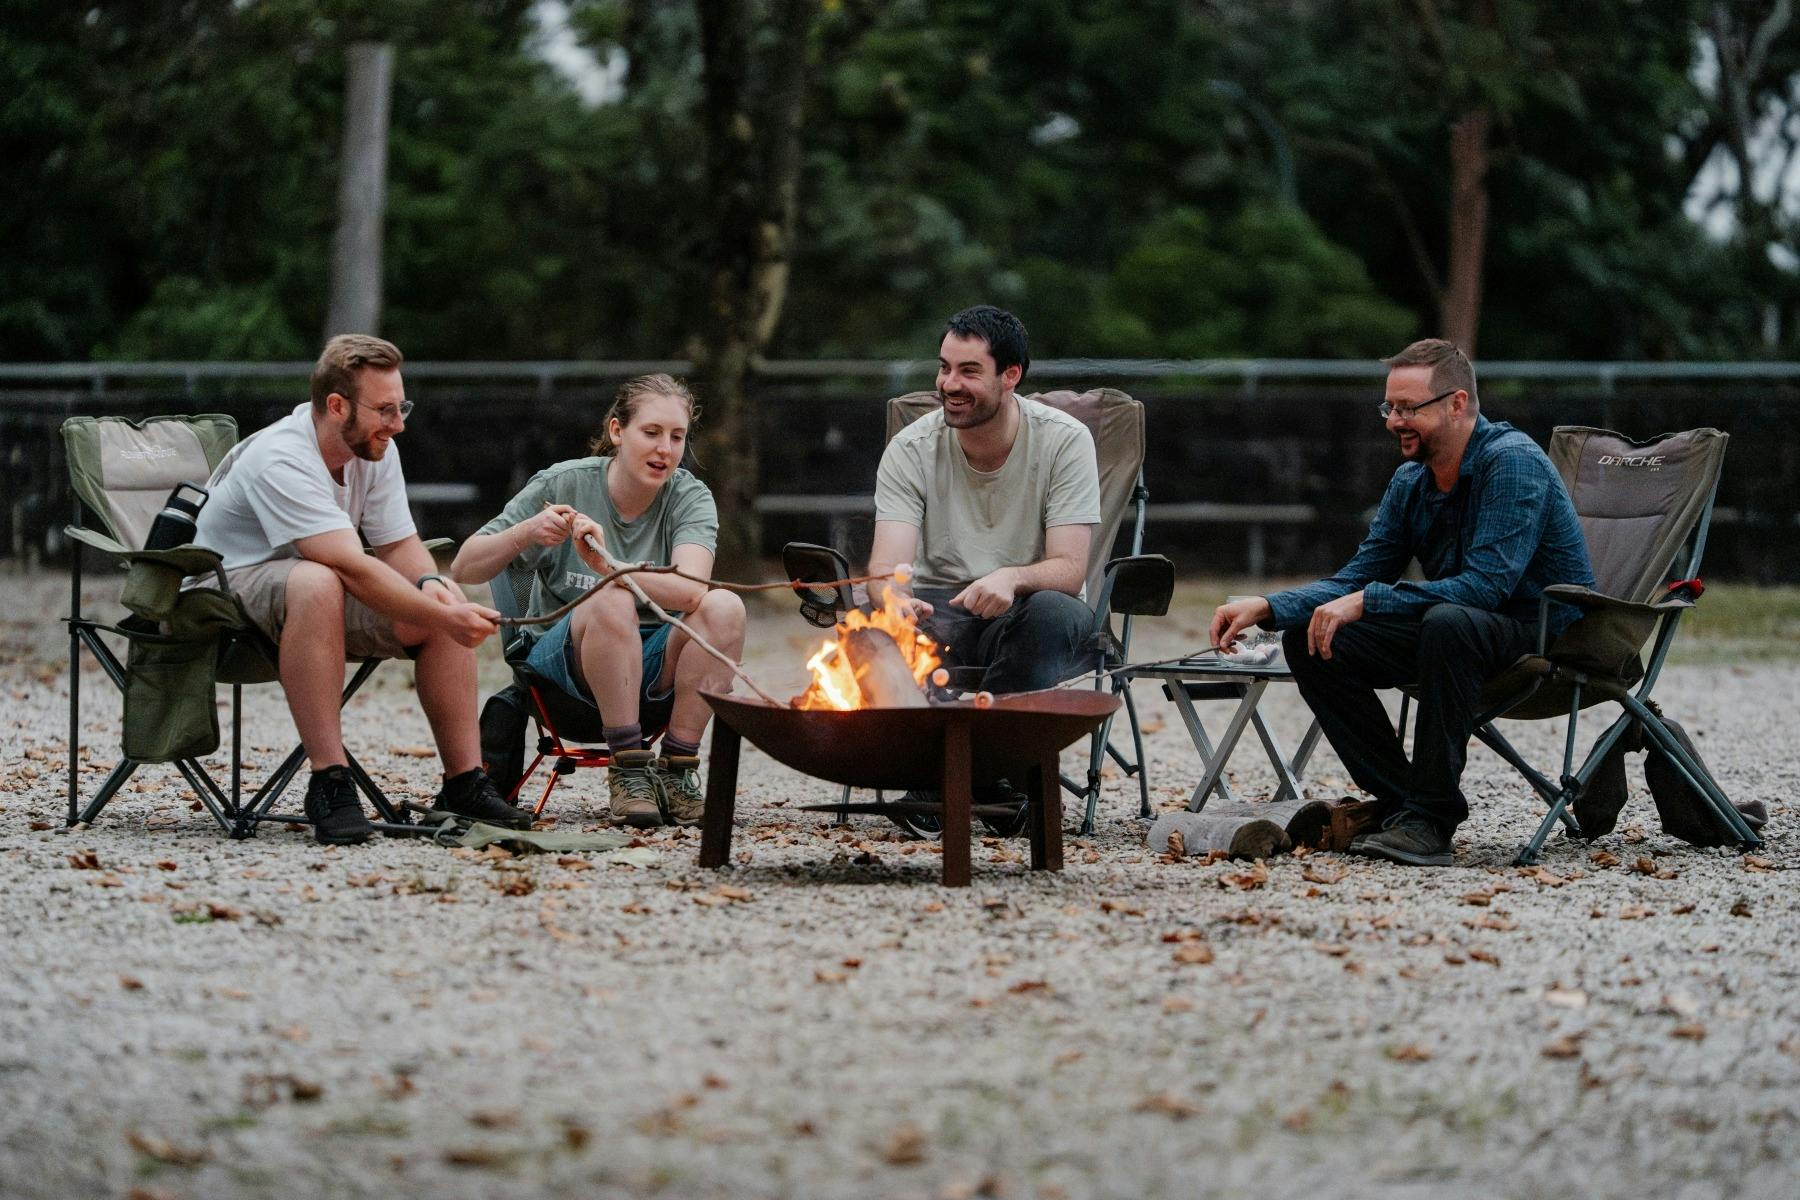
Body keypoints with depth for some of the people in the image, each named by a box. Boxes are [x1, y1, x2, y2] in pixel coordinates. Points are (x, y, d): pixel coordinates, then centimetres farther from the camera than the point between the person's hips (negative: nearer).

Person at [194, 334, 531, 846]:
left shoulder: (376, 449, -4)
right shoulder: (281, 462, -30)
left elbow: (398, 544, 1)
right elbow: (353, 568, -36)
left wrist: (431, 584, -22)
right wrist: (443, 618, -38)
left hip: (320, 585, 8)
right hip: (232, 585, -8)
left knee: (446, 601, -11)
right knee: (317, 584, -40)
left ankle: (463, 782, -9)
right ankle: (330, 785, -38)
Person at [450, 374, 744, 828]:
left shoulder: (690, 497, -4)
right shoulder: (562, 484, -7)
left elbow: (689, 590, -26)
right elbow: (463, 569, -8)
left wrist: (608, 564, -41)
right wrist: (524, 534, -27)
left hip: (652, 669, 2)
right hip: (563, 663, -2)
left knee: (724, 606, -26)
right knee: (613, 601, -34)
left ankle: (676, 770, -19)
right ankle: (627, 770, -25)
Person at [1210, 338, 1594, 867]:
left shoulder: (1513, 462, -20)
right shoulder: (1410, 482, 5)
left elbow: (1486, 585, -29)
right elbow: (1355, 580, 7)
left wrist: (1368, 601, -29)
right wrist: (1266, 607, -10)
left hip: (1551, 639, -8)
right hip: (1456, 631, 8)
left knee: (1448, 622, -39)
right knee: (1309, 639, -5)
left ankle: (1430, 820, -32)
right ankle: (1399, 798, -4)